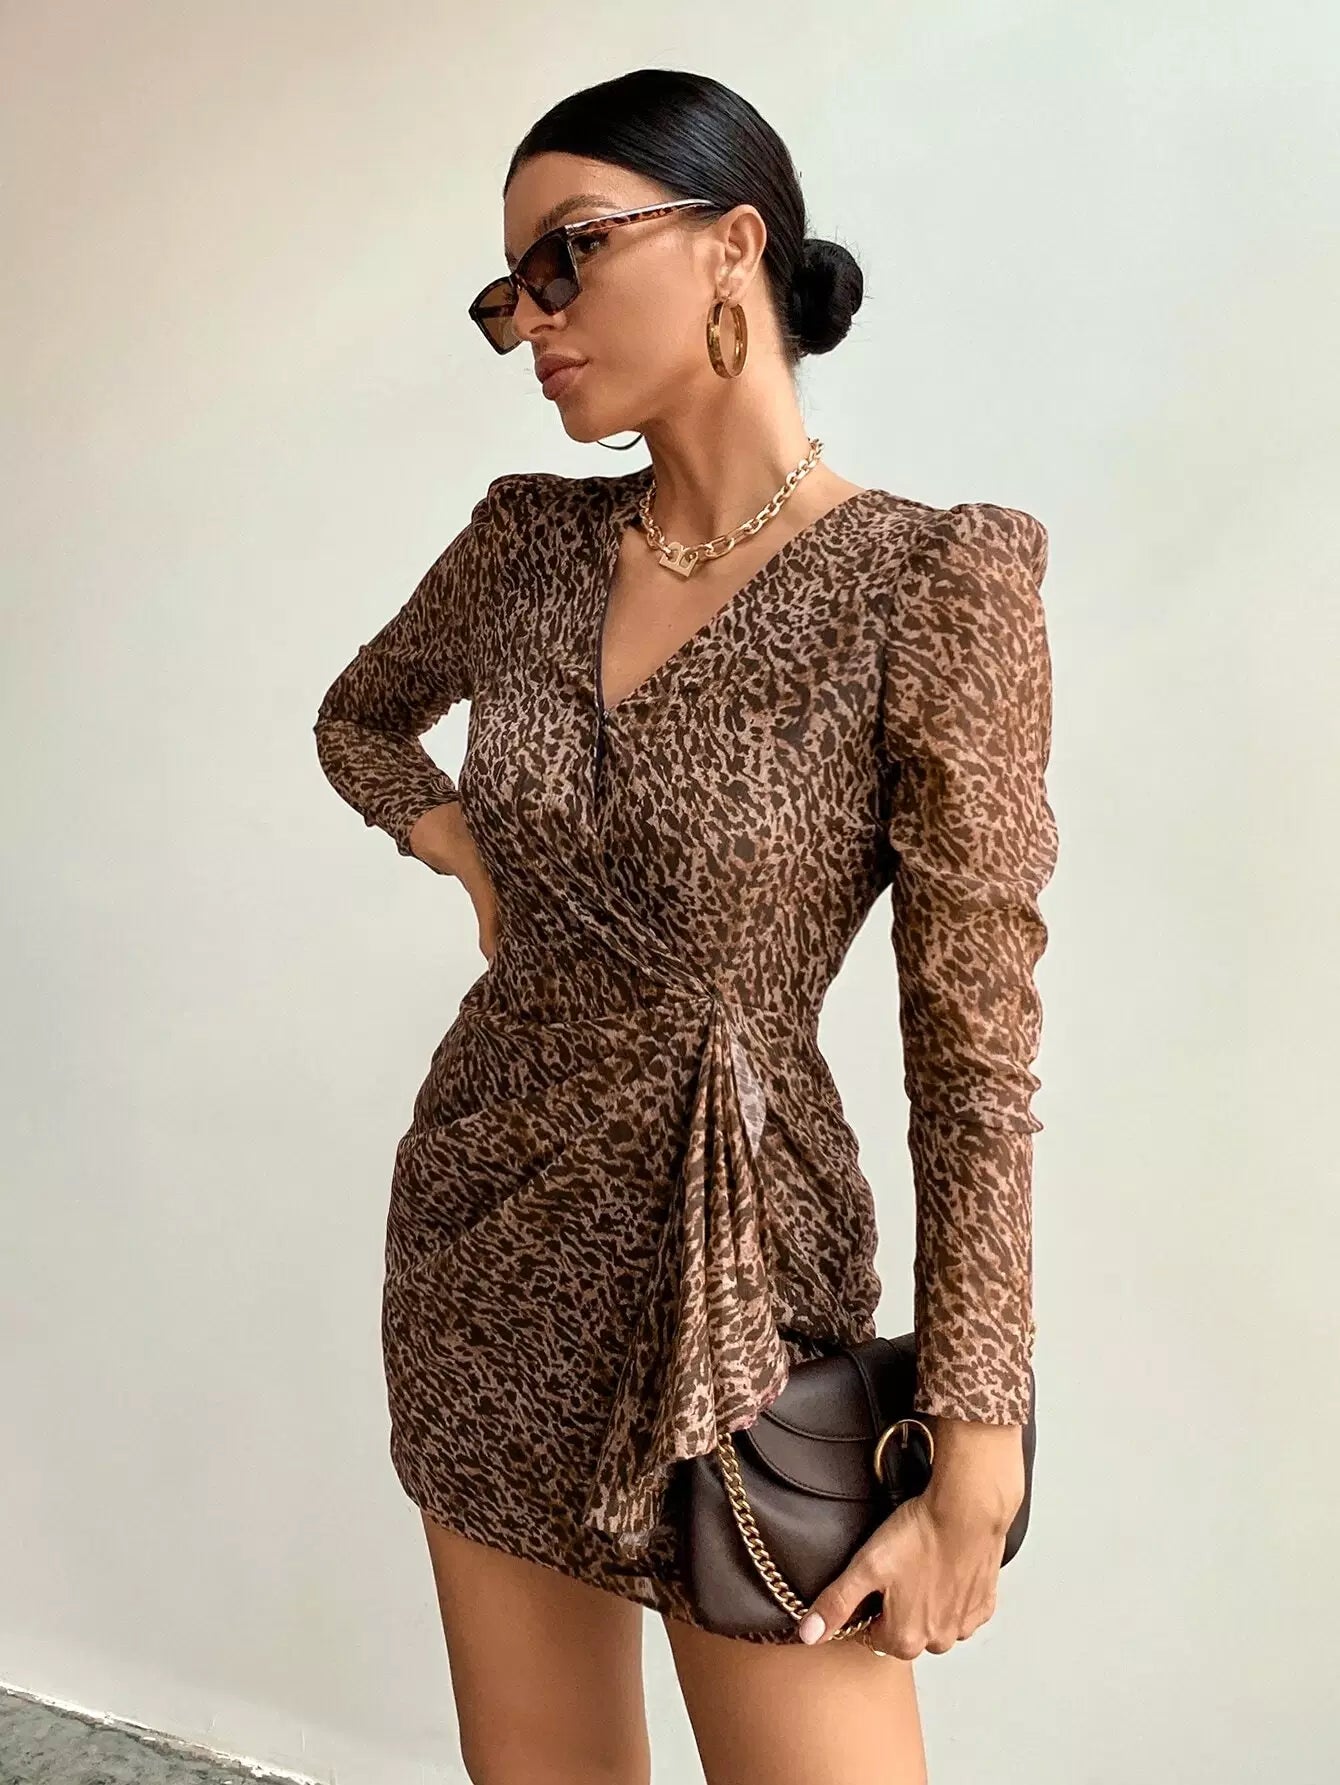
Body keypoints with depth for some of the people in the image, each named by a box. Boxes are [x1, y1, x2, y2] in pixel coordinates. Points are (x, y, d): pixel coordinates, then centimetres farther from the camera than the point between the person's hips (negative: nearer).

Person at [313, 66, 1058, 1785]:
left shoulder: (929, 580, -14)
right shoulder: (530, 539, 1)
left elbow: (977, 1055, -14)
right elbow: (359, 714, 23)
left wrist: (977, 1470, -13)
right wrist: (458, 841, 2)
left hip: (736, 1265, -5)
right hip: (484, 1232, 5)